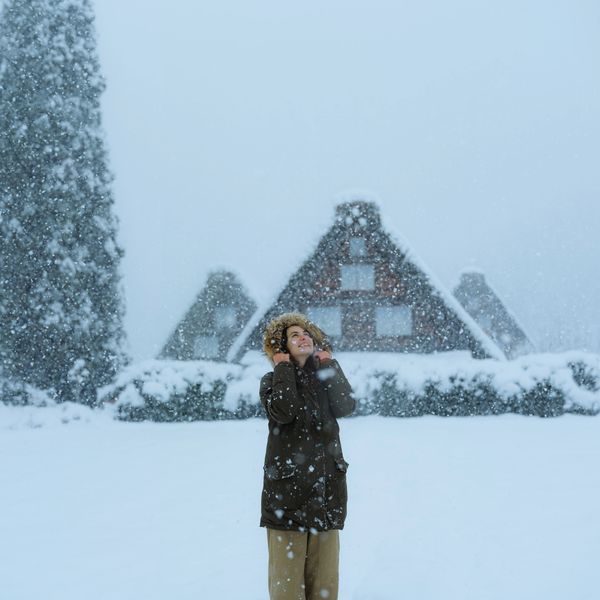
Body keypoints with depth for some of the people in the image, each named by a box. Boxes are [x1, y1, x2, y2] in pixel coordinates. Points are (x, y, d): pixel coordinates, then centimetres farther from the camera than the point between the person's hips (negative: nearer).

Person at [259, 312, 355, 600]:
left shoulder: (326, 378, 15)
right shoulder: (274, 381, 5)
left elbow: (346, 405, -6)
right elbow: (285, 410, -17)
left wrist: (327, 363, 1)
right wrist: (284, 368, -6)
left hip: (326, 487, 3)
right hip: (287, 487, -3)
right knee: (287, 577, -6)